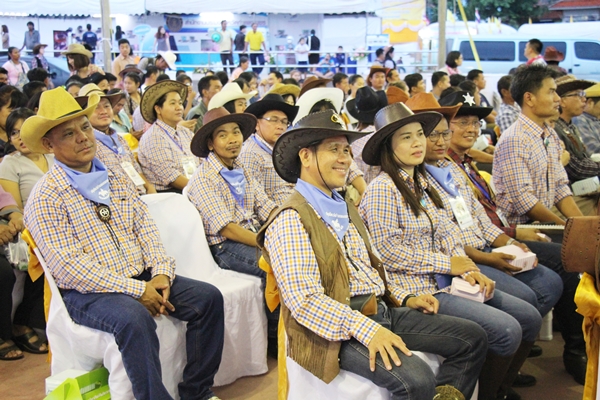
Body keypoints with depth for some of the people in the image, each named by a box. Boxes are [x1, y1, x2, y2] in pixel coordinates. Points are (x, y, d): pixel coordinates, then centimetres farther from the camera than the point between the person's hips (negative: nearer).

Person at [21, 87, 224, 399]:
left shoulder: (115, 179, 13)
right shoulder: (45, 198, -8)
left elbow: (146, 228, 9)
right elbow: (68, 267, -16)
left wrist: (160, 272, -10)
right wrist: (135, 289, -20)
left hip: (142, 279, 7)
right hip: (86, 292, -6)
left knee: (207, 297, -10)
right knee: (135, 319, -36)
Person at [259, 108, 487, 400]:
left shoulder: (346, 209, 19)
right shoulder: (290, 220, -13)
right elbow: (305, 300, -22)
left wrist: (404, 299, 11)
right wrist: (365, 329, -27)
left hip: (382, 311, 9)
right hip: (338, 331, -9)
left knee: (472, 337, 2)